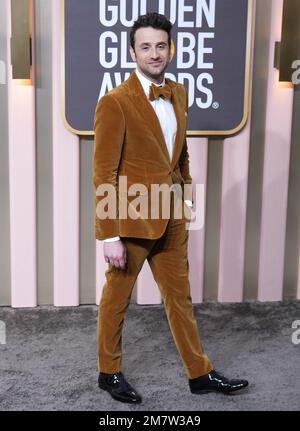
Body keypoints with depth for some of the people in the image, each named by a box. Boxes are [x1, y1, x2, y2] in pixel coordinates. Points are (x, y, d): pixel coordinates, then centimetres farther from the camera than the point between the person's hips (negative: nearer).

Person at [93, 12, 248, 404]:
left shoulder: (178, 93, 6)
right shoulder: (115, 102, -15)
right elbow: (104, 173, -17)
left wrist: (187, 197, 16)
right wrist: (110, 236, -18)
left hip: (171, 218, 7)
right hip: (132, 220, -6)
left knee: (180, 297, 16)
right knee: (116, 299, 12)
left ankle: (200, 374, 30)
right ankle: (109, 373, 31)